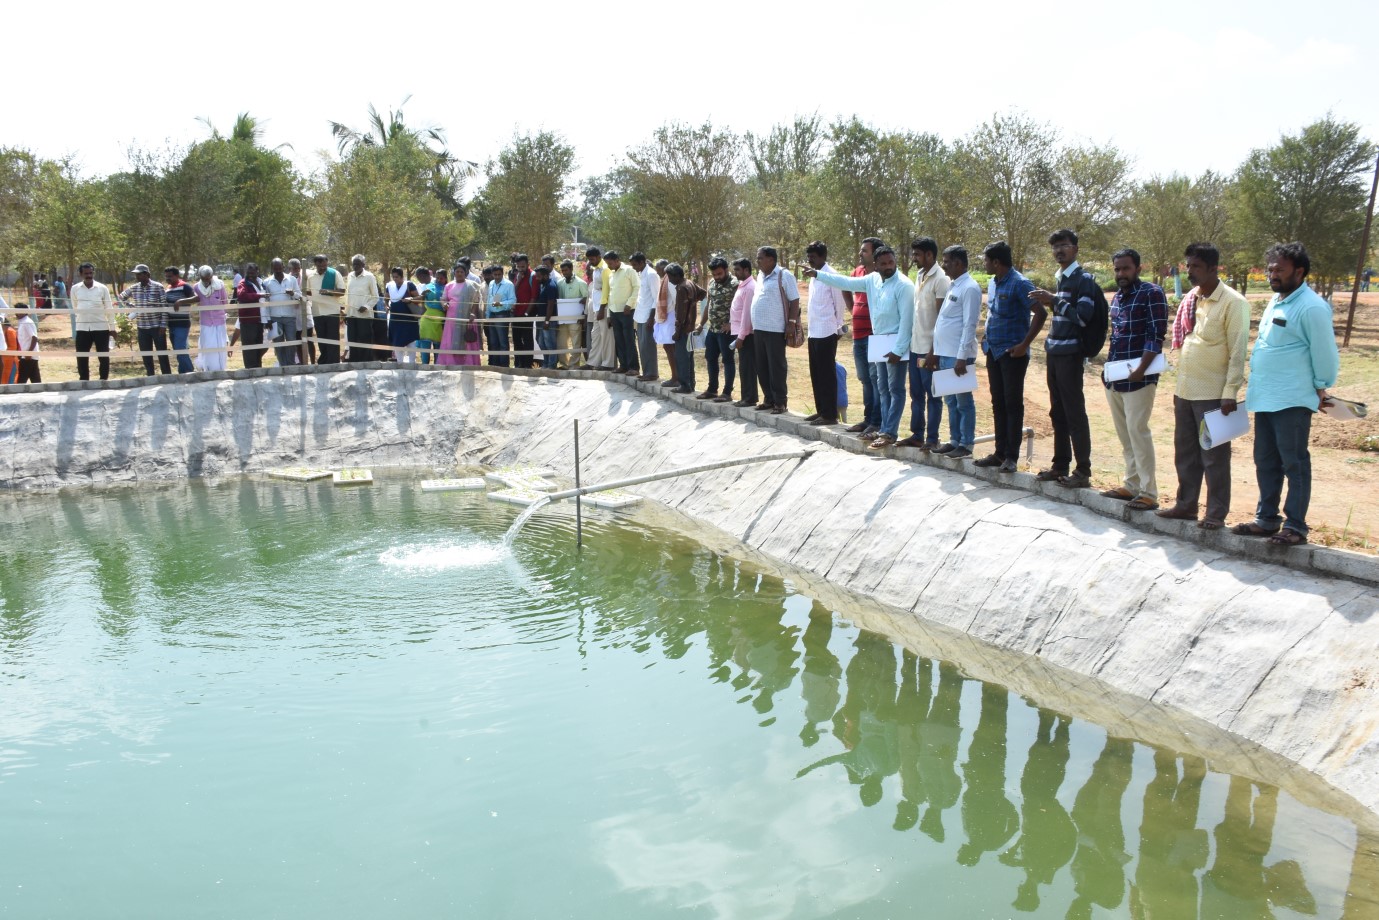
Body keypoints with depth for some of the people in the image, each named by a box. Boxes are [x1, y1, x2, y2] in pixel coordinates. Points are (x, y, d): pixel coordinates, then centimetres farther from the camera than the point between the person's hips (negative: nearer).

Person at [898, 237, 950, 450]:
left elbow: (942, 317, -16)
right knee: (916, 393, 14)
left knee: (932, 395, 1)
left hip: (929, 348, -8)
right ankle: (917, 435, 22)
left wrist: (933, 350, -18)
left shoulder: (940, 279, -14)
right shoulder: (920, 276, 12)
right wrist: (911, 341, 13)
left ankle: (932, 439, 8)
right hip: (915, 345, 8)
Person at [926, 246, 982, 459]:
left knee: (963, 402, -1)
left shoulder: (969, 288, -12)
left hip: (958, 355, -9)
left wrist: (962, 357, -21)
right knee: (951, 401, 13)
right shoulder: (952, 286, 15)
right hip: (945, 354, 9)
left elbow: (969, 325, -17)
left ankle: (965, 445, 5)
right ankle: (954, 441, 21)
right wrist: (936, 352, 17)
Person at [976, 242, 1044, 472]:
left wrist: (1025, 344, -19)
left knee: (1013, 404, -2)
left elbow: (1041, 313, -19)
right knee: (998, 403, 12)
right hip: (993, 351, 8)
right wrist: (987, 335, 12)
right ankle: (1000, 452, 19)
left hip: (1012, 353, -8)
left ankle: (1011, 456, 3)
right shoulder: (992, 283, 11)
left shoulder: (1019, 284, -15)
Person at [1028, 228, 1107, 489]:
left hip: (1070, 354, -8)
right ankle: (1060, 465, 18)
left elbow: (1083, 317, -18)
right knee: (1057, 412, 11)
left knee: (1074, 413, -6)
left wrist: (1055, 301, -19)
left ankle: (1083, 471, -2)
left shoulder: (1083, 279, -8)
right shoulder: (1060, 279, 17)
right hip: (1054, 353, 8)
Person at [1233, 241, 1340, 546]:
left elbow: (1325, 354, -11)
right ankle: (1267, 519, 26)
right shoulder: (1276, 301, 14)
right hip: (1264, 398, 9)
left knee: (1294, 463, -1)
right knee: (1265, 462, 15)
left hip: (1292, 401, -9)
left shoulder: (1311, 308, -15)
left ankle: (1296, 526, 7)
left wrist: (1320, 388, -2)